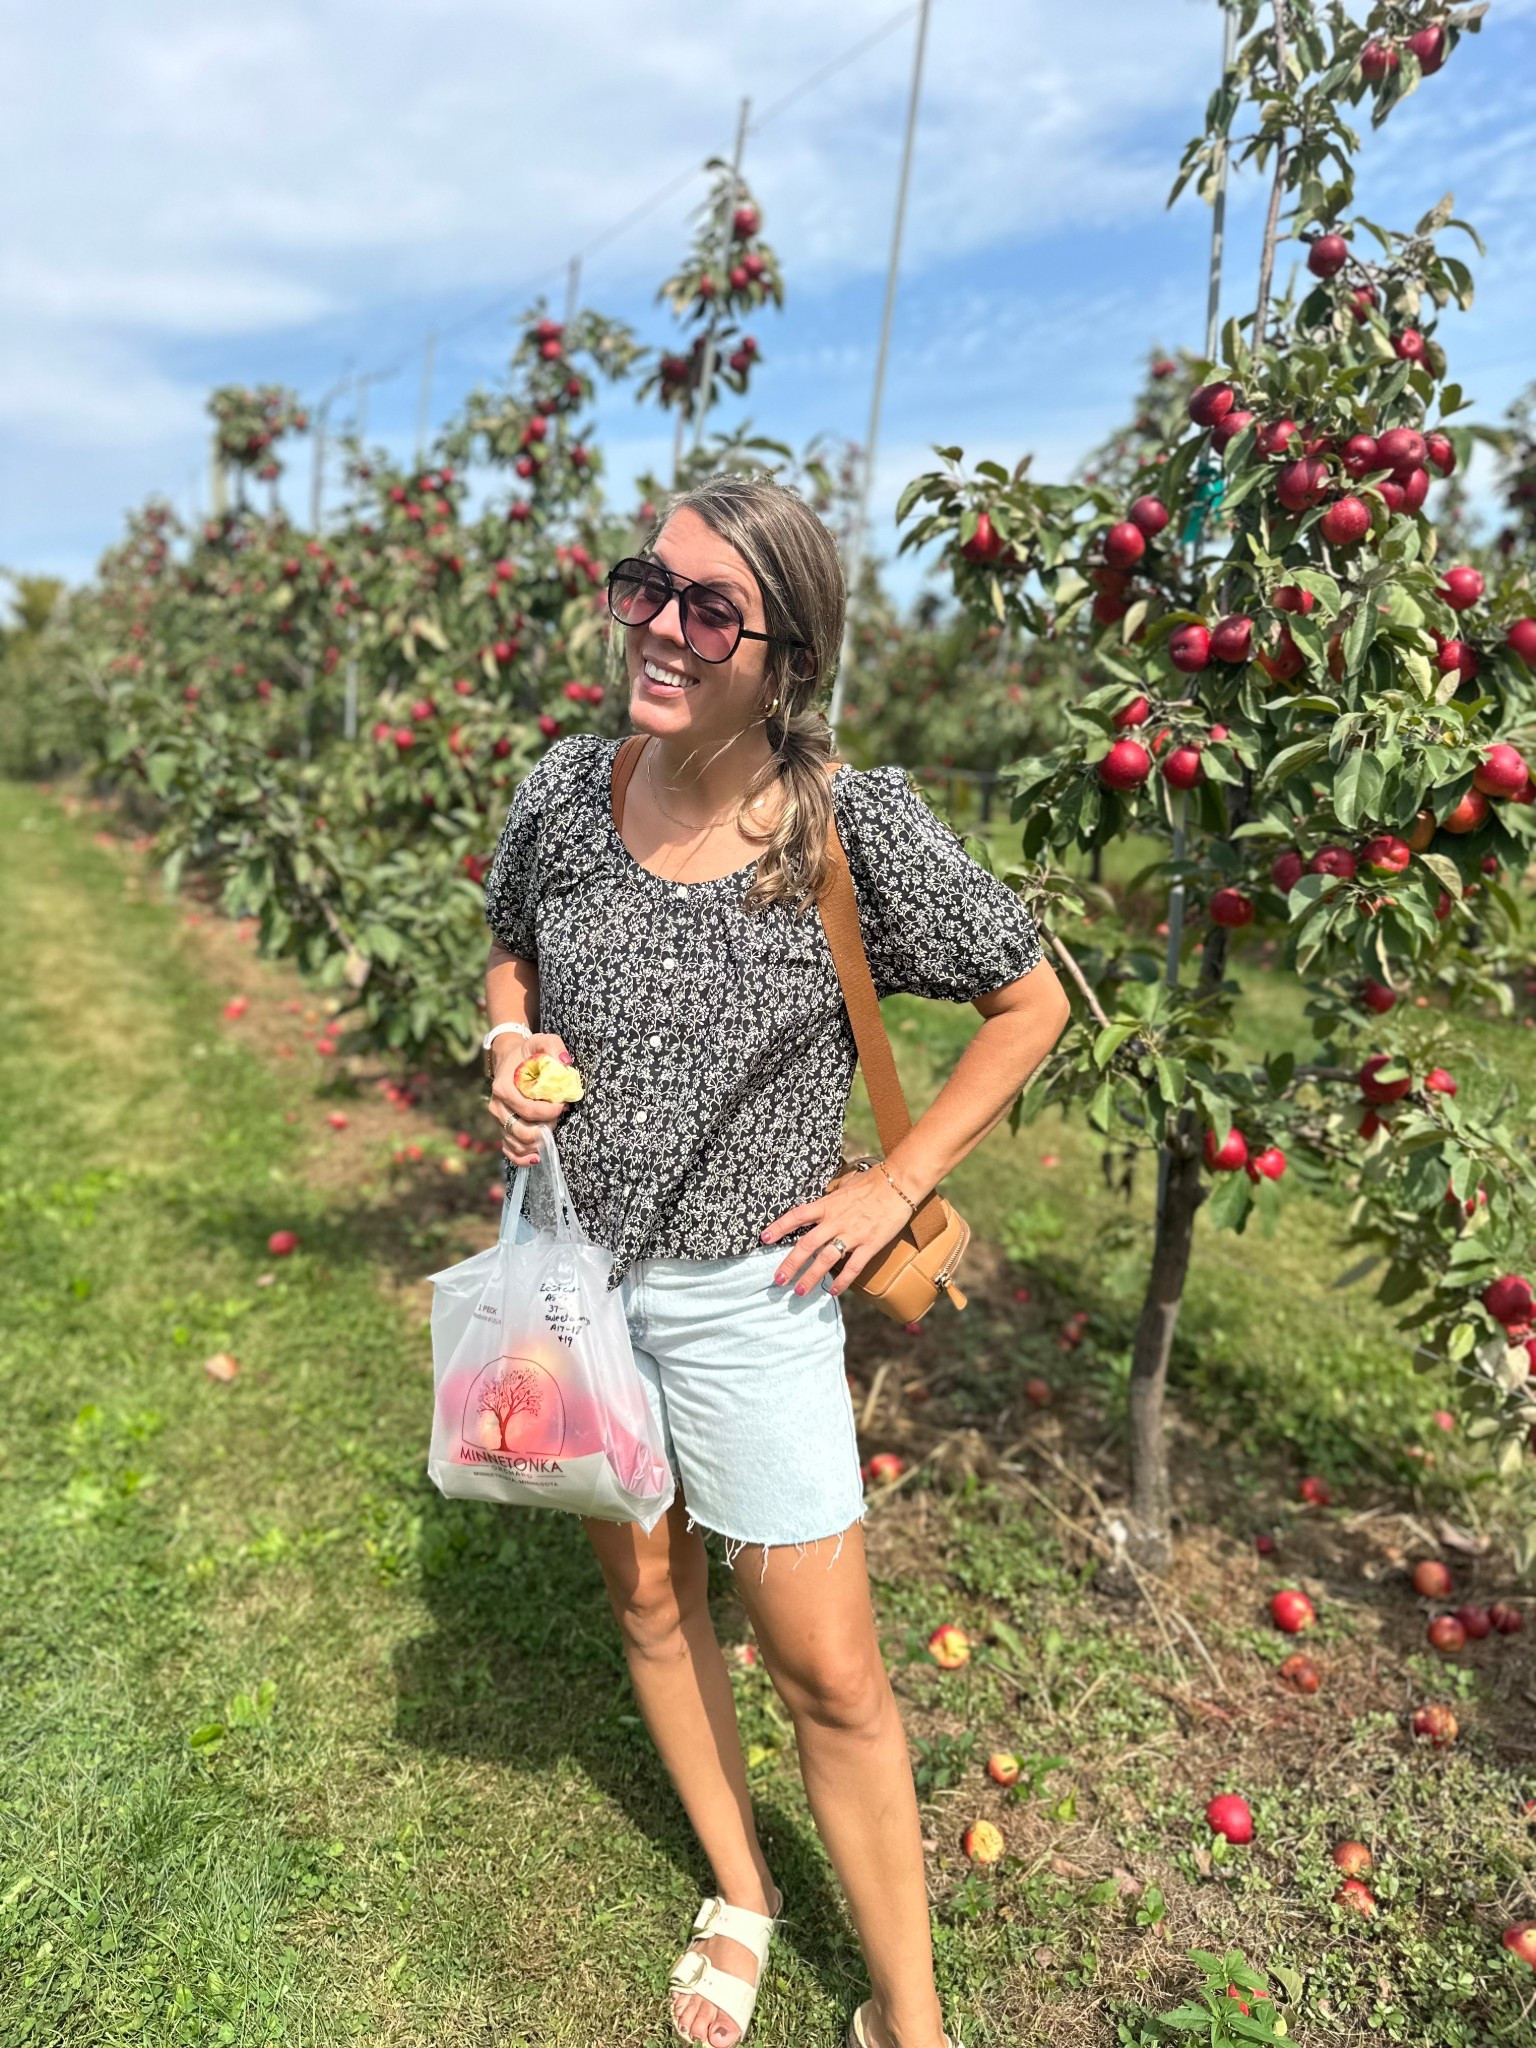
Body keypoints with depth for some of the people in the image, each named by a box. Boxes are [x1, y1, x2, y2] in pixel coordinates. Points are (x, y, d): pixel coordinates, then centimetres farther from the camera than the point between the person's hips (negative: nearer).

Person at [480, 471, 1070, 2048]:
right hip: (570, 1259, 5)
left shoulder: (858, 824, -17)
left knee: (827, 1672, 5)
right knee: (646, 1595, 21)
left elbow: (1032, 1002, -5)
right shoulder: (566, 786, -5)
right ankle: (739, 1897, 48)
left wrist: (897, 1182, -9)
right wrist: (511, 1048, -8)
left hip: (747, 1288, -4)